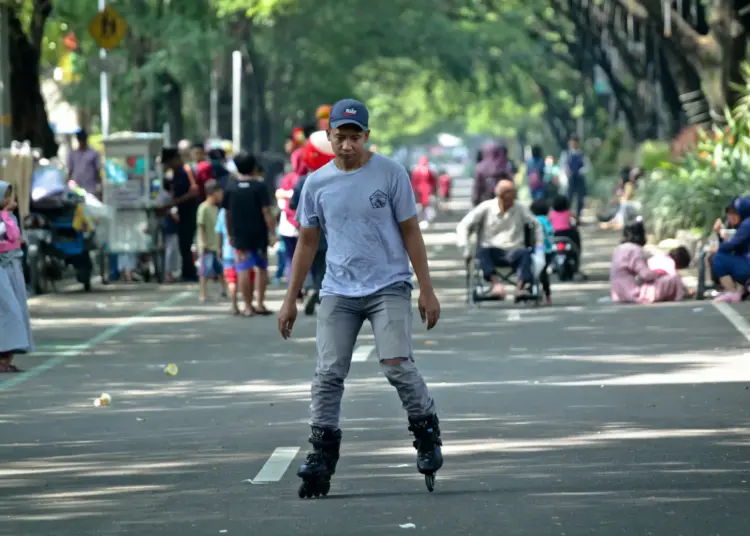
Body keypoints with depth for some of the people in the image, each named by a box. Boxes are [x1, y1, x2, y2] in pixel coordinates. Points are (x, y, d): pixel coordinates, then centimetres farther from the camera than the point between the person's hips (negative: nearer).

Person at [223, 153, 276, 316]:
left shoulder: (231, 188, 1)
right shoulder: (259, 186, -7)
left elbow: (227, 214, 7)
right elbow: (266, 212, -11)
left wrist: (229, 235, 17)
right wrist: (272, 232, -6)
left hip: (239, 235, 1)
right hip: (259, 235, -1)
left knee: (243, 270, 2)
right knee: (261, 267, 14)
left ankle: (248, 307, 1)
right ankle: (260, 304, 10)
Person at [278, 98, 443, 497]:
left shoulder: (390, 173, -2)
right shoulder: (317, 183, 5)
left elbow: (410, 232, 1)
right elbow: (307, 242, 13)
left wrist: (426, 290, -3)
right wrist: (290, 300, 12)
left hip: (388, 287, -3)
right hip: (338, 292, 3)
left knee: (397, 364, -17)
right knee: (328, 374, -5)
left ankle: (427, 435, 3)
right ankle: (321, 458, 0)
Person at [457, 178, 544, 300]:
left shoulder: (520, 209, 8)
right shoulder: (486, 207, 3)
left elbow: (536, 225, 17)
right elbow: (463, 226, 2)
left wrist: (539, 246, 5)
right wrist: (465, 247, -11)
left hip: (514, 252, 1)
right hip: (493, 252, -1)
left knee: (525, 253, -33)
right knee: (482, 252, -35)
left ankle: (521, 285, -46)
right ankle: (496, 282, -48)